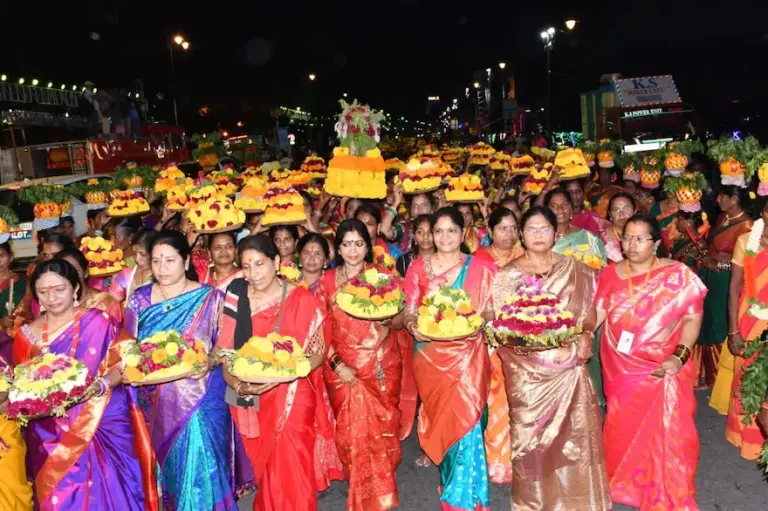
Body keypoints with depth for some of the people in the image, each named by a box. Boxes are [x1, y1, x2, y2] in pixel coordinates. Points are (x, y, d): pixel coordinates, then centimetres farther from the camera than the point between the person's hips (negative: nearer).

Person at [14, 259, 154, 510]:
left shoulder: (99, 322, -6)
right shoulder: (28, 335, 4)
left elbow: (124, 363, -7)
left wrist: (99, 385, -23)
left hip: (104, 425, -2)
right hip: (52, 435, 3)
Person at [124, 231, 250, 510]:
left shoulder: (211, 298, -6)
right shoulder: (139, 299, 2)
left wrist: (209, 363, -20)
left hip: (199, 401, -3)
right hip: (156, 404, 3)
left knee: (200, 470, -3)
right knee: (171, 470, 14)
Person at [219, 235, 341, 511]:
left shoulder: (302, 299, -8)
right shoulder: (236, 300, -2)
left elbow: (318, 353, -4)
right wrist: (239, 385, -19)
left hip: (293, 399, -2)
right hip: (252, 402, 3)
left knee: (291, 471, -3)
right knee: (265, 471, 17)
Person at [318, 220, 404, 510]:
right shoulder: (327, 282, 1)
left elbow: (400, 322, 2)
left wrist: (386, 319, -20)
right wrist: (335, 364, -10)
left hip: (381, 364, 0)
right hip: (343, 367, 0)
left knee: (381, 426, 5)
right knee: (352, 429, 2)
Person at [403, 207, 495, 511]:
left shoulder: (480, 268, 2)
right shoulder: (418, 267, 4)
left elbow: (490, 311, 4)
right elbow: (409, 311, 5)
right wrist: (413, 326, -15)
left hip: (467, 355, -1)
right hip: (430, 354, 1)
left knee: (466, 417, -4)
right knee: (440, 415, 9)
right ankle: (454, 483, 32)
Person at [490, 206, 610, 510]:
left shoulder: (575, 270, 7)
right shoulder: (507, 274, 1)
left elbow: (589, 311, 10)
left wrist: (586, 335, -7)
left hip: (569, 364, 2)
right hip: (526, 369, -1)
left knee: (574, 432, 4)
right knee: (531, 435, 4)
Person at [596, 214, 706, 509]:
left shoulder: (678, 275, -7)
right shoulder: (611, 275, 3)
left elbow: (693, 318, -7)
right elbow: (597, 313, 1)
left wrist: (679, 356, -19)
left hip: (664, 367, -2)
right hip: (620, 366, 3)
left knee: (667, 430, 1)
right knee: (623, 429, 12)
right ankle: (623, 485, 36)